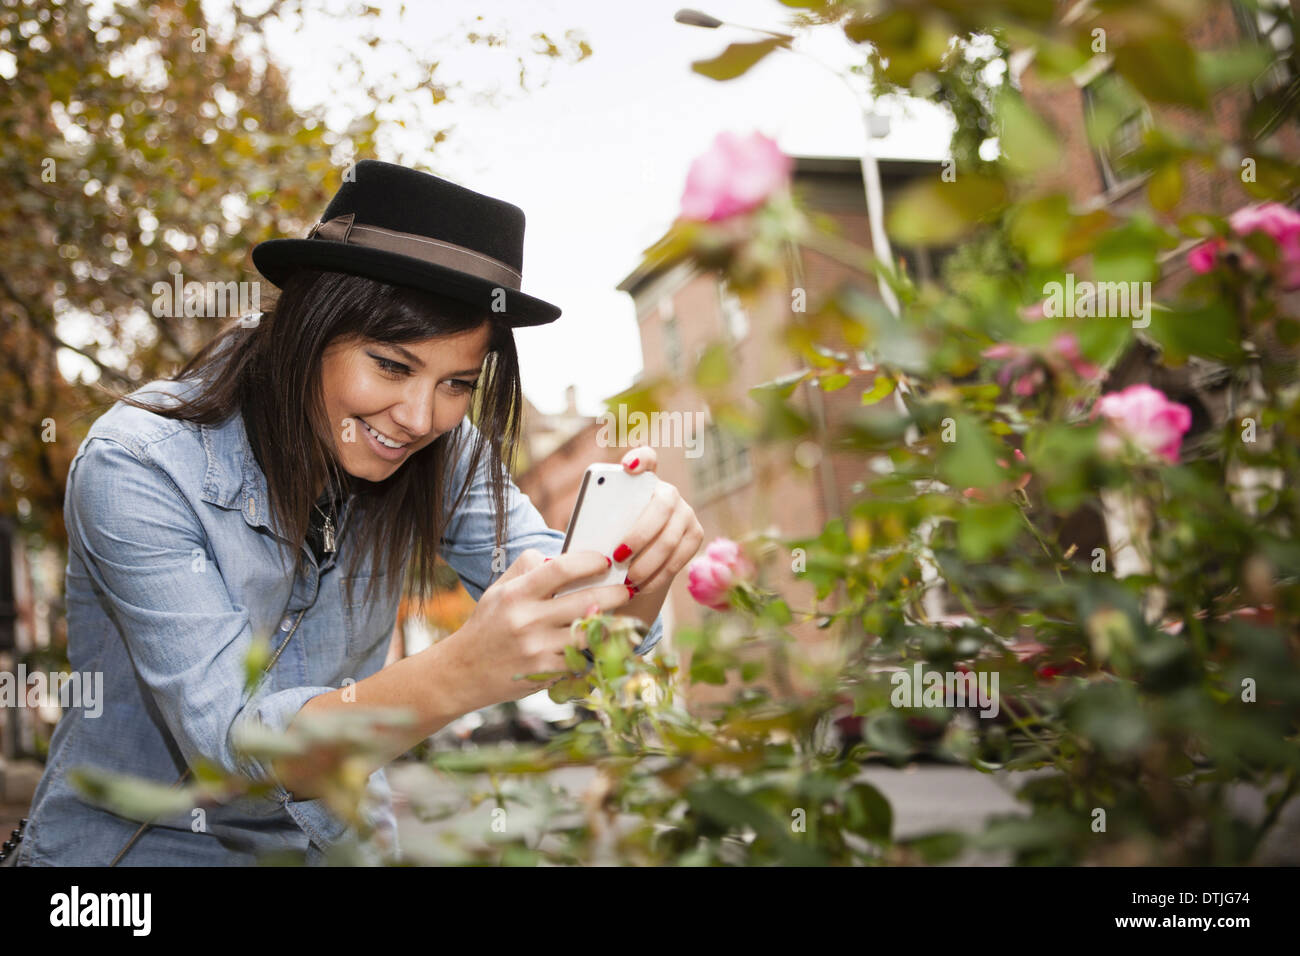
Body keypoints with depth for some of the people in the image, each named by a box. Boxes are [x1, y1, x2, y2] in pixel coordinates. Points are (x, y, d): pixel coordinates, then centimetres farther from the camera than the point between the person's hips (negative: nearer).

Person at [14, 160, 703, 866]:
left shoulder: (439, 457, -7)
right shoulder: (136, 471, -21)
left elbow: (583, 634, -12)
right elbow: (230, 745, -28)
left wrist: (639, 572, -34)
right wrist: (461, 673, -43)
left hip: (336, 836, 3)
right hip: (137, 847, -2)